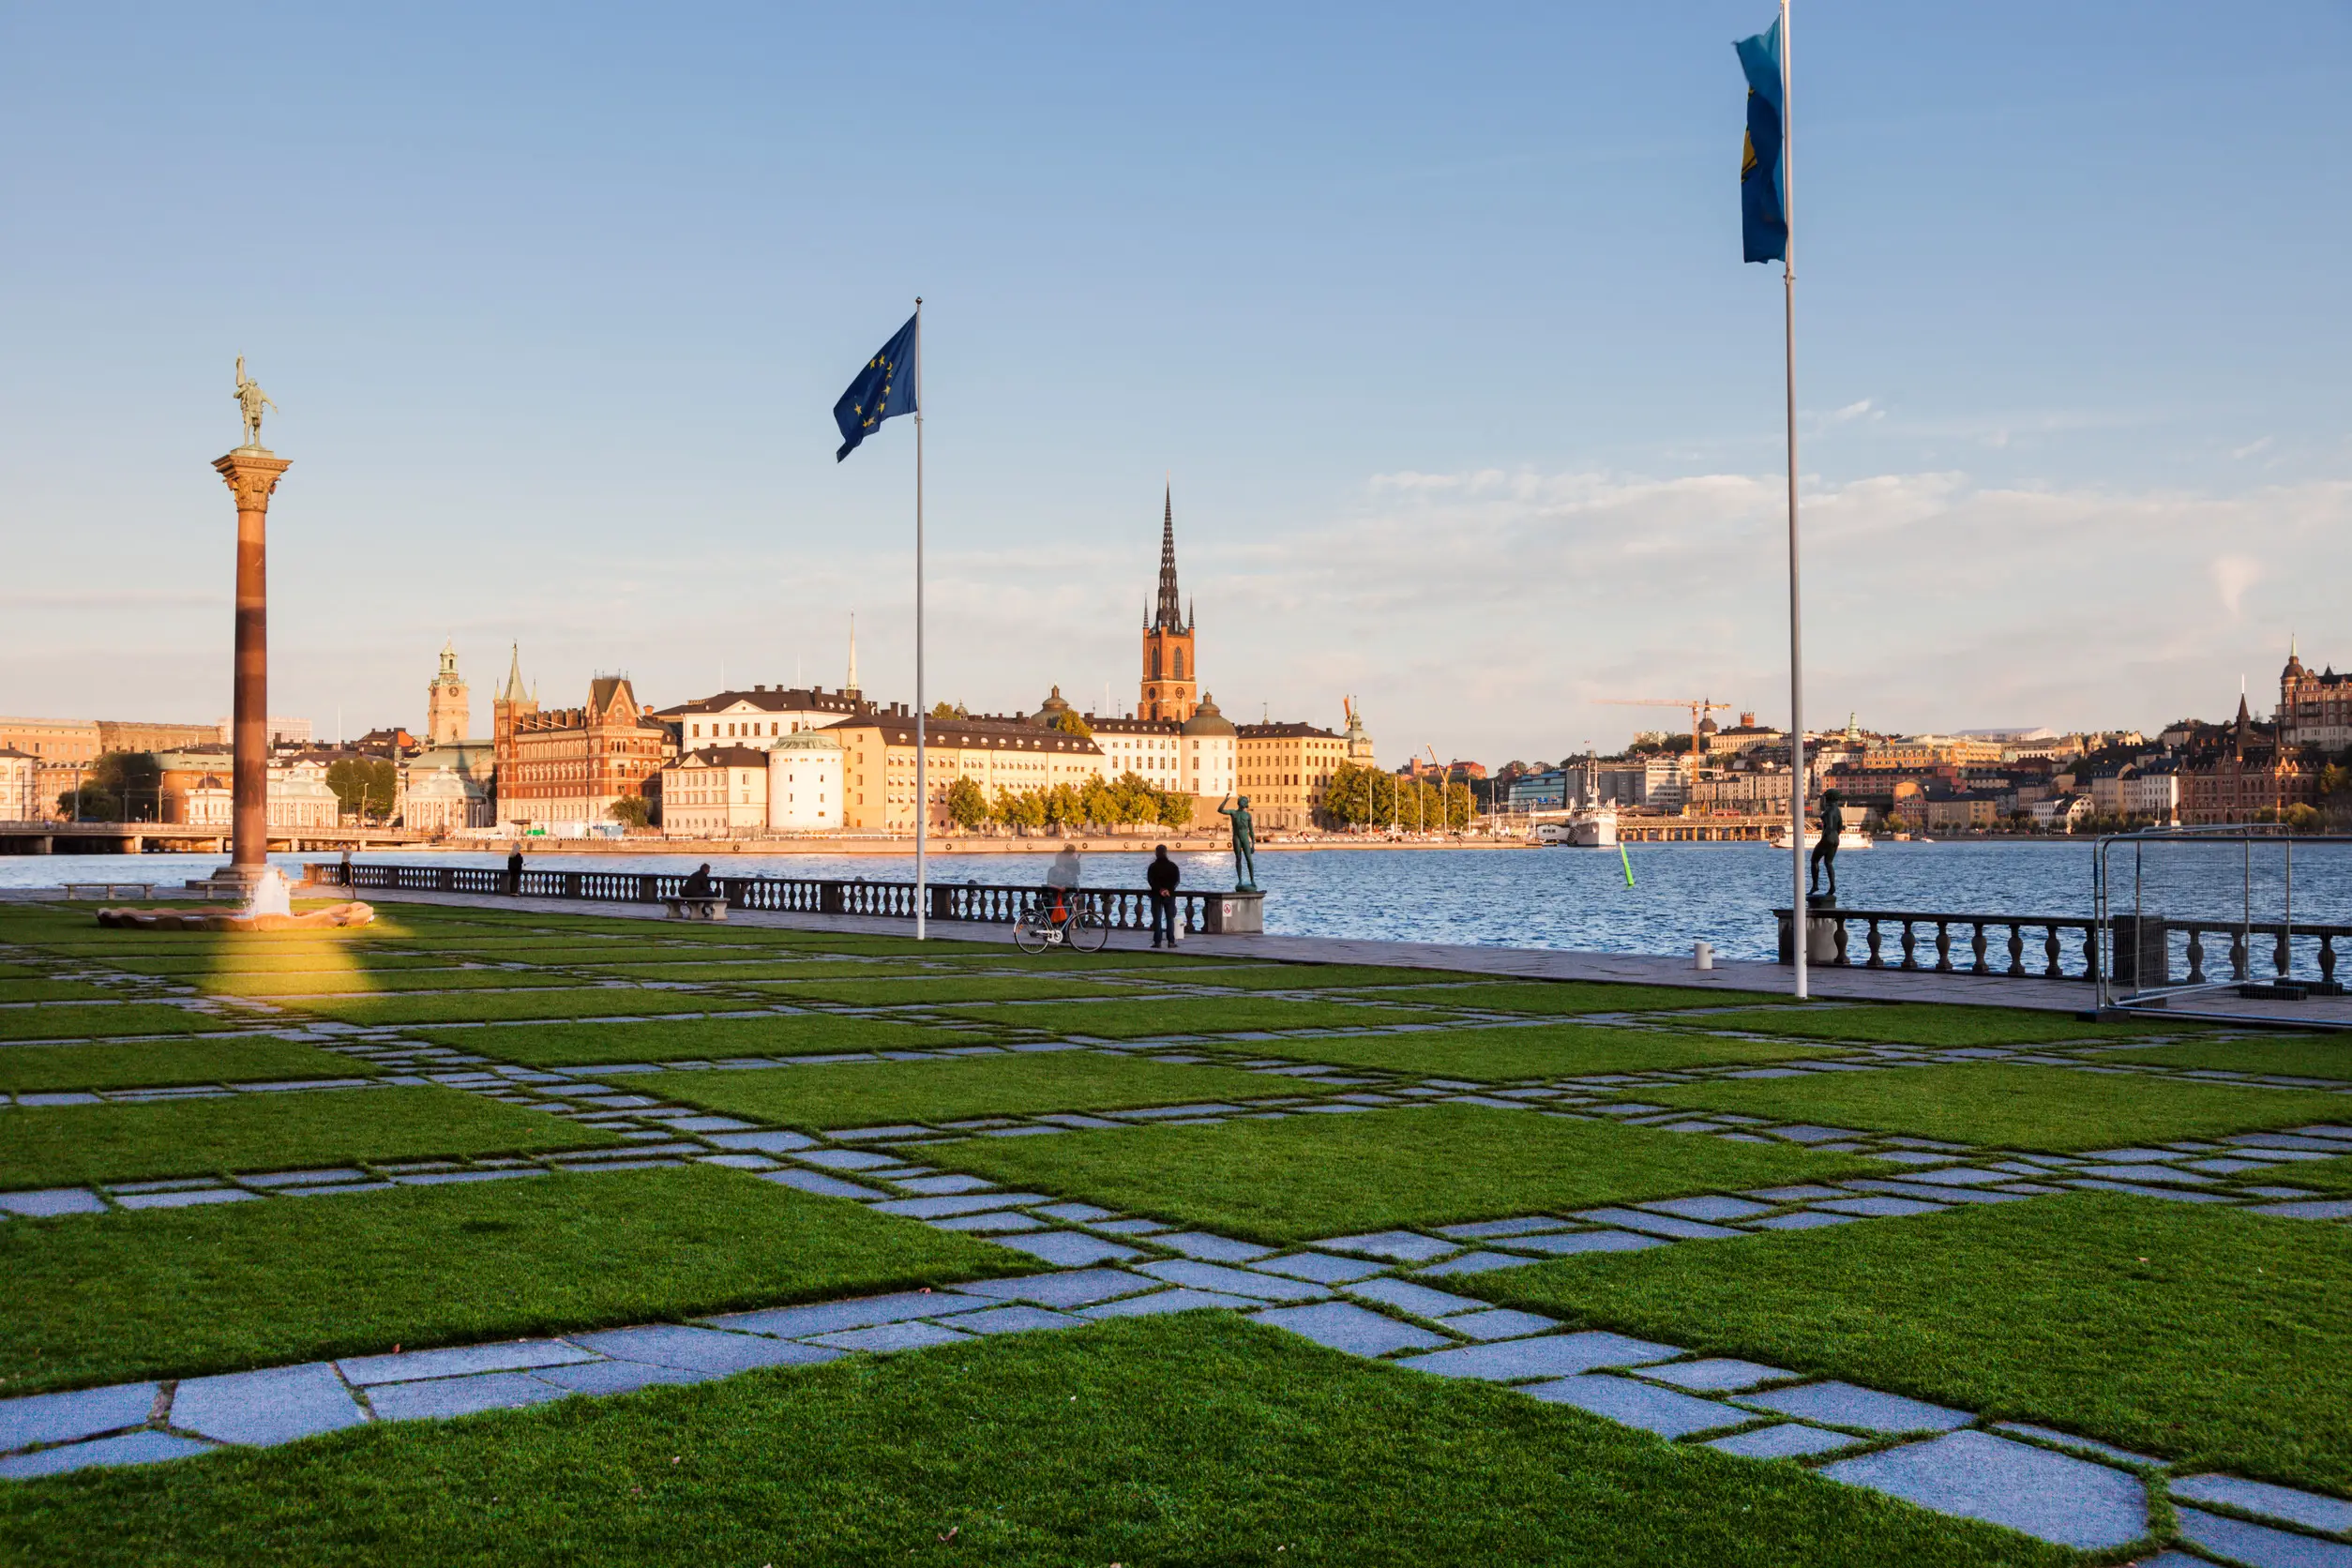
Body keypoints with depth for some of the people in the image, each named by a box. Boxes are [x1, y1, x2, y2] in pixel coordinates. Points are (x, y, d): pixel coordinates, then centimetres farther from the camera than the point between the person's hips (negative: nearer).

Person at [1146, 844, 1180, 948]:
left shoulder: (1152, 866, -3)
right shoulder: (1173, 866, 1)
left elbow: (1150, 881, -10)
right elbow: (1177, 880, -4)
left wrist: (1159, 889, -13)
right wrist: (1168, 889, -9)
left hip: (1156, 895, -1)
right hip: (1170, 895, 1)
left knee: (1157, 919, 2)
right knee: (1170, 919, 7)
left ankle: (1157, 942, -3)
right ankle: (1171, 942, 2)